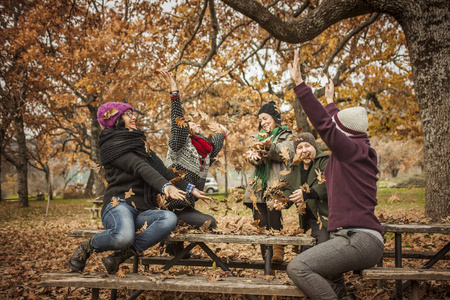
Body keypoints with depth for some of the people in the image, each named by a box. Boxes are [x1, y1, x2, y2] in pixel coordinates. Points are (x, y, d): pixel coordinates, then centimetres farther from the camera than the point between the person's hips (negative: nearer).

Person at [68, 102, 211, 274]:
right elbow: (140, 168, -16)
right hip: (120, 203, -6)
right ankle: (88, 247, -5)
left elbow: (162, 170, 21)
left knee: (170, 219, -28)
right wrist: (166, 187, -30)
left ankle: (120, 256, -21)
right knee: (124, 236, -39)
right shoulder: (111, 145, 1)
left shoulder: (139, 143, 26)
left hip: (143, 210, 6)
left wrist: (190, 189, 12)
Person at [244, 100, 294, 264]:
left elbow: (286, 153, -11)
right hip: (259, 185, 5)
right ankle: (266, 255, 2)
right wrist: (253, 156, -15)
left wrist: (270, 147, -30)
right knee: (260, 221, -1)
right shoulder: (260, 137, 26)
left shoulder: (286, 136, 11)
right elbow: (253, 157, 10)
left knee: (274, 218, -20)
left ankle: (278, 251, -17)